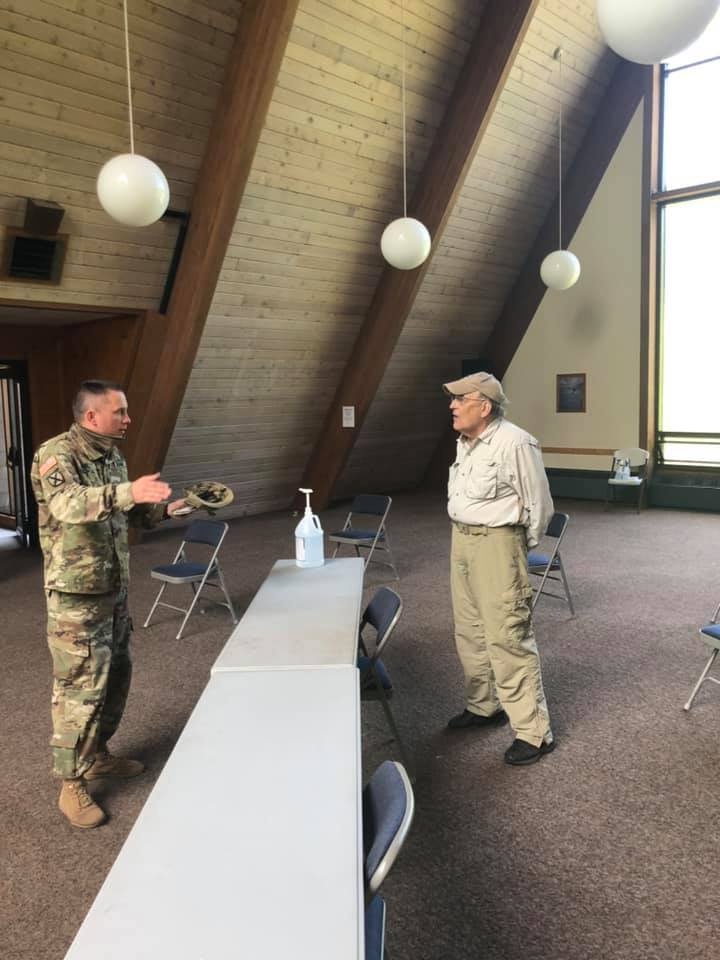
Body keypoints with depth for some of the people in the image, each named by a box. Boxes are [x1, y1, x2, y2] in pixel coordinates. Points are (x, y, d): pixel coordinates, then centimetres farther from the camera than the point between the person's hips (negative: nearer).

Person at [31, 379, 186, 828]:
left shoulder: (113, 456, 8)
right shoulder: (56, 454, -18)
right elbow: (68, 505, -38)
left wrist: (168, 508, 2)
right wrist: (127, 492, -50)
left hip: (115, 589, 9)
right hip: (76, 596, -8)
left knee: (117, 675, 18)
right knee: (80, 689, -1)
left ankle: (97, 754, 37)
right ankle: (72, 785, 14)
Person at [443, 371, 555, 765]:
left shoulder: (514, 444, -18)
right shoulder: (466, 442, 9)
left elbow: (539, 503, -10)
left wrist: (524, 545, 2)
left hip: (496, 544, -9)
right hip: (461, 539, 9)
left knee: (507, 637, -8)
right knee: (470, 630, 17)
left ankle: (534, 732, 2)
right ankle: (483, 706, 34)